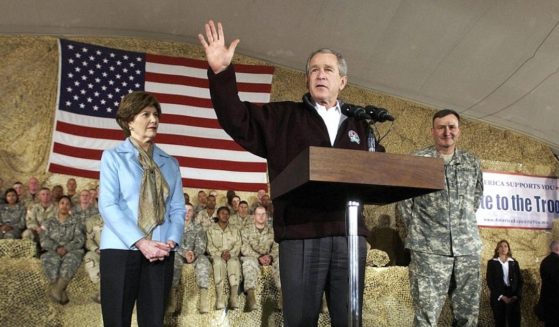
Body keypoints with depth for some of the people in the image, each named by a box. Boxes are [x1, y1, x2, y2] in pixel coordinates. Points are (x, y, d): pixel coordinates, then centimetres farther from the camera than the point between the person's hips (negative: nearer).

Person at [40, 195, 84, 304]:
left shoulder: (76, 223, 17)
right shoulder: (49, 222, 20)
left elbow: (80, 239, 3)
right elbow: (44, 240, 8)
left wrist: (66, 248, -14)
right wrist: (56, 248, -11)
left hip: (71, 251, -1)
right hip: (53, 251, 1)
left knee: (71, 258, -36)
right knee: (51, 260, -34)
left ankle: (56, 290, -39)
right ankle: (61, 292, -33)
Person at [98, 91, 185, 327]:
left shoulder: (170, 163, 13)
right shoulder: (113, 157, 3)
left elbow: (178, 208, 9)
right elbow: (108, 205, -8)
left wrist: (171, 241, -10)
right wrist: (140, 242, -17)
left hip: (161, 253, 3)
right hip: (121, 250, -3)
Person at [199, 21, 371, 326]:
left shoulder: (358, 126, 19)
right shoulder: (284, 116, 10)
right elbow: (238, 120, -2)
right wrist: (221, 72, -13)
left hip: (349, 234, 3)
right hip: (301, 234, -3)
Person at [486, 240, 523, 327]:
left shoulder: (514, 262, 12)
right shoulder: (492, 263, 3)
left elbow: (519, 280, 8)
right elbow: (490, 281, -3)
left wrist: (516, 296, -6)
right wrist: (501, 296, -11)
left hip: (513, 297, 2)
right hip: (498, 297, -2)